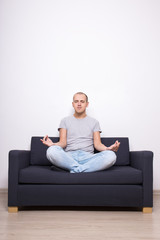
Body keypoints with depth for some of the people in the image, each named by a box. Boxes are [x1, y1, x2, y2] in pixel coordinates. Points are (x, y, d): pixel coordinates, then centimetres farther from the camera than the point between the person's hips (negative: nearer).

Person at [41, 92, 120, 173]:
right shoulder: (65, 121, 18)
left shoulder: (94, 122, 19)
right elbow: (63, 142, 5)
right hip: (69, 157, -1)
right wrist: (53, 144, -19)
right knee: (51, 151, -34)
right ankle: (81, 169, -30)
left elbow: (97, 144, 8)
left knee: (111, 155, -30)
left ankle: (76, 170, -31)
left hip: (88, 157, 1)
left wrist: (108, 148, -16)